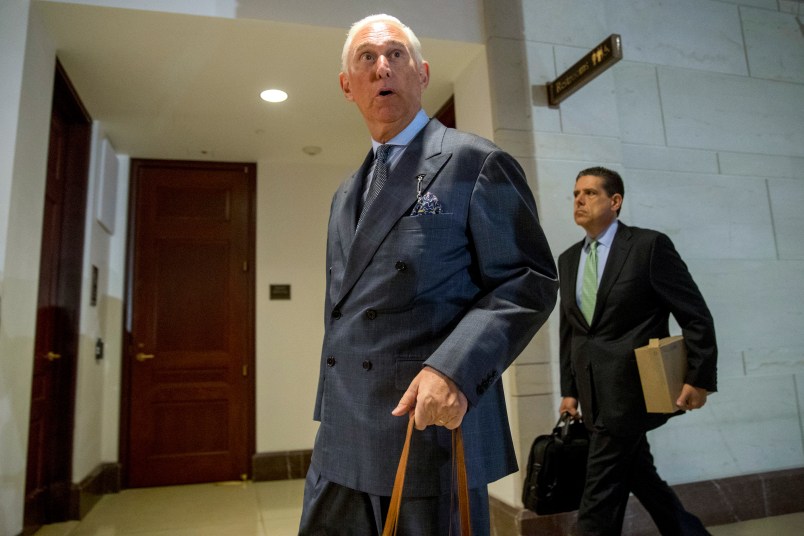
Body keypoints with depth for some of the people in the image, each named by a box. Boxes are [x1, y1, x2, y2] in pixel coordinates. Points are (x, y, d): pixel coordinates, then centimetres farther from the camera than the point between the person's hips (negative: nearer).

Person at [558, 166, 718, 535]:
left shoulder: (649, 245, -6)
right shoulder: (568, 259, 11)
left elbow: (696, 315, -6)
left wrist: (700, 378, -9)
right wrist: (569, 390, 12)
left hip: (631, 387, -6)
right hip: (594, 393, 6)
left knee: (601, 491, -4)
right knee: (638, 476, 16)